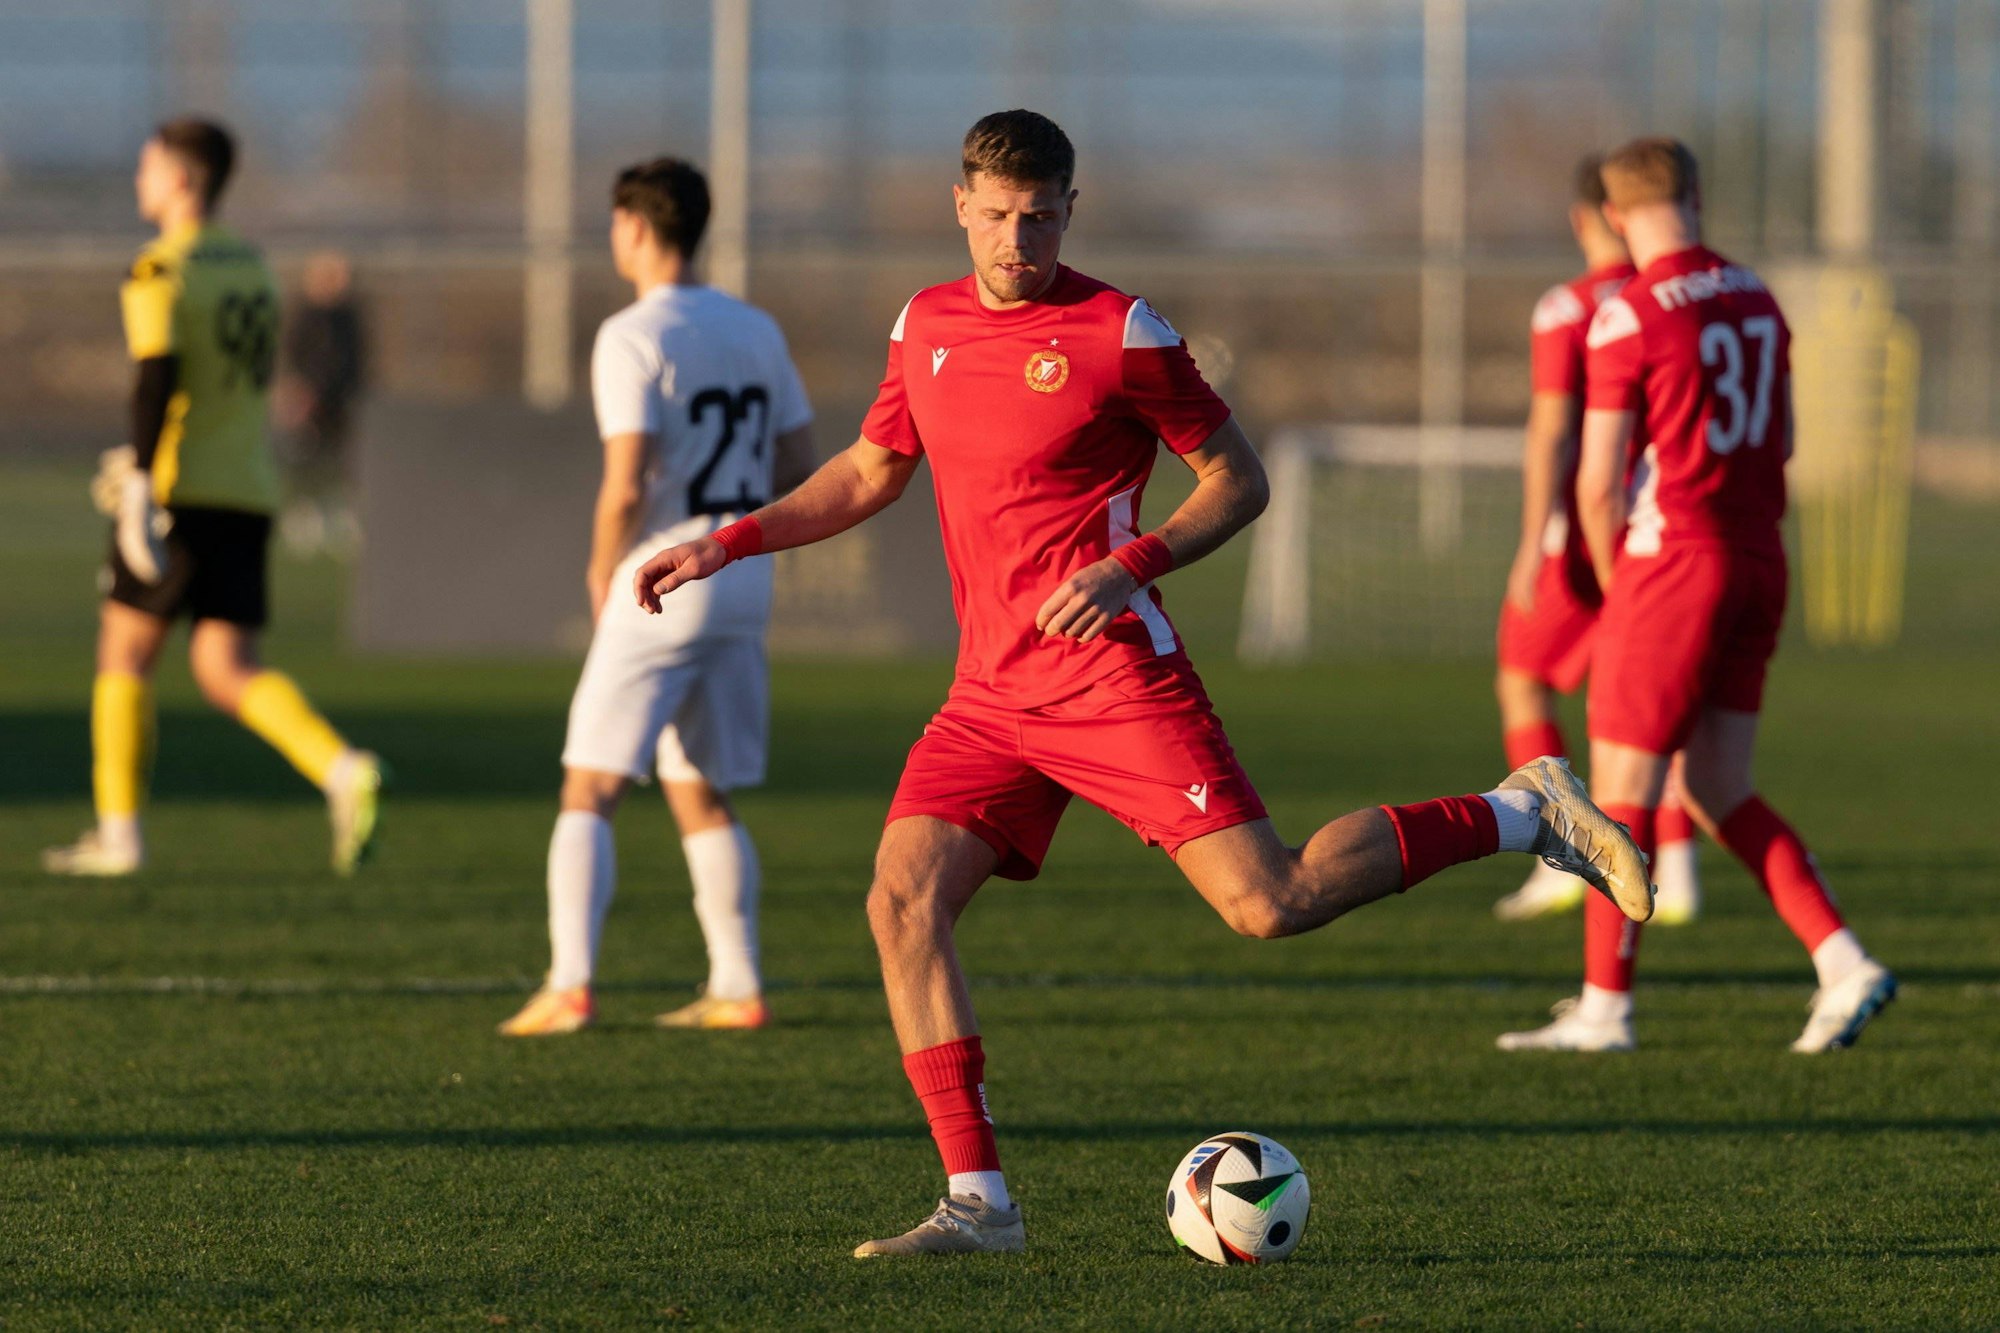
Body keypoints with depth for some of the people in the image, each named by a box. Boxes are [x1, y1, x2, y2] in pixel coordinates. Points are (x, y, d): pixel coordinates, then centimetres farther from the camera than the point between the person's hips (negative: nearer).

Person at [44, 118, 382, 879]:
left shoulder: (160, 271, -9)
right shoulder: (251, 268, 16)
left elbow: (157, 379, -20)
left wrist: (141, 483, -23)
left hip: (184, 494, -6)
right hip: (250, 493, 6)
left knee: (125, 647, 7)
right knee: (227, 670, 3)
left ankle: (118, 833, 10)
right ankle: (342, 770, -20)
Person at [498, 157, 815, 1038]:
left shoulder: (631, 338, -12)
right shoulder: (756, 331, 10)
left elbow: (626, 486, -19)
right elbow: (800, 467, 13)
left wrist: (604, 571, -3)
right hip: (744, 578, 7)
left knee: (589, 792, -4)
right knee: (703, 798, 16)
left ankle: (569, 987, -13)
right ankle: (737, 989, 13)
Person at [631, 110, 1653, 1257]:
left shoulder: (1119, 334, -7)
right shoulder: (927, 325, 11)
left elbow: (1238, 481, -2)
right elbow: (870, 473, 26)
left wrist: (1131, 567, -17)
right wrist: (729, 545, 17)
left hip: (1114, 677, -6)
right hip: (992, 692, 6)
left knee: (1269, 902, -14)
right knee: (902, 900, -10)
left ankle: (1522, 814, 5)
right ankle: (978, 1199, -8)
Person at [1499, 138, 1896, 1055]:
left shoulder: (1629, 318, -14)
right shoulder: (1755, 300, 9)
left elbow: (1598, 483, -14)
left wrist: (1614, 583, 2)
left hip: (1673, 566, -7)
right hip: (1757, 565, 7)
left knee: (1622, 790, 3)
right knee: (1718, 796, 12)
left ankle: (1603, 1007, 9)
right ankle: (1843, 966, 0)